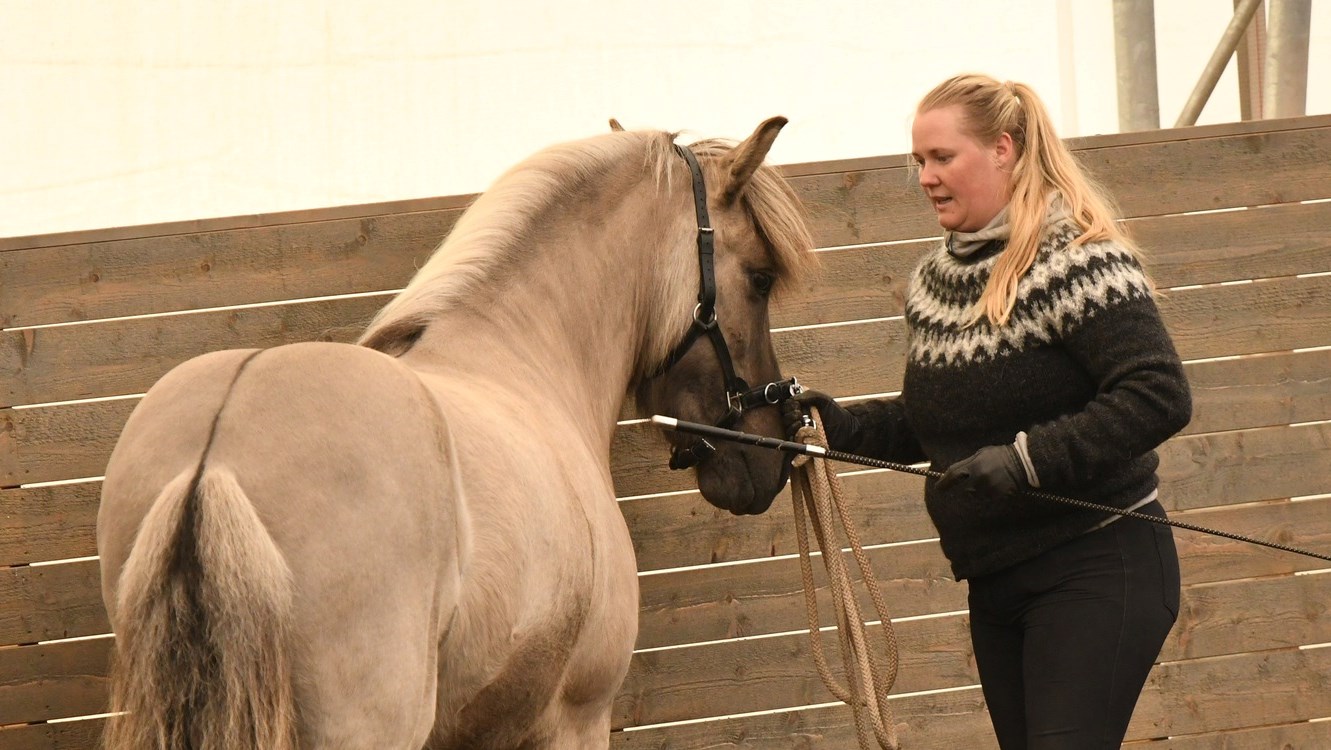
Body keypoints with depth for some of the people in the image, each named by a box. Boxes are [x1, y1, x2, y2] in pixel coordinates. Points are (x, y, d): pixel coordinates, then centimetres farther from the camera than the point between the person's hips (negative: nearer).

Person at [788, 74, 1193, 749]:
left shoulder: (1079, 262, -15)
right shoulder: (935, 278, 10)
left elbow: (1159, 397, -24)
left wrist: (1026, 458, -29)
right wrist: (844, 428, 2)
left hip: (1095, 569, -9)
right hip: (995, 581, 9)